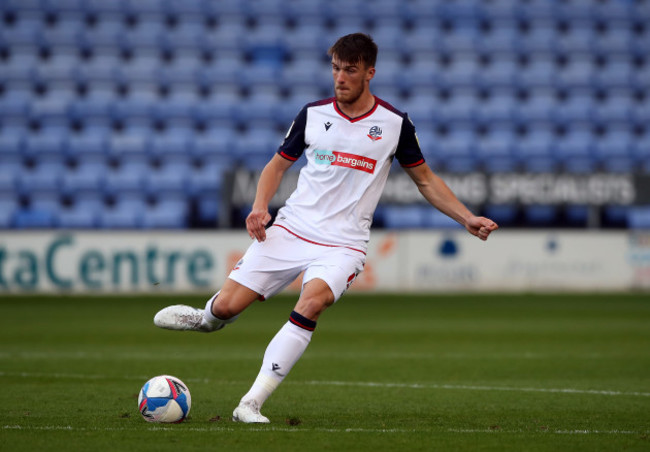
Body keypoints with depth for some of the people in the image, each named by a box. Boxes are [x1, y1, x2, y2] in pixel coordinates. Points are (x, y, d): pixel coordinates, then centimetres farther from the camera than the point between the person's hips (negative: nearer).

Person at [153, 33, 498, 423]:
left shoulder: (394, 124, 1)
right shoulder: (313, 114, 5)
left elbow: (426, 180, 12)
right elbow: (279, 164, 17)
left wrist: (467, 219, 1)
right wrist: (260, 207, -1)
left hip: (343, 244, -2)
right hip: (291, 230, 2)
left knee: (311, 304, -32)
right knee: (228, 305, -9)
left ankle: (252, 404, -31)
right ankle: (208, 318, 32)